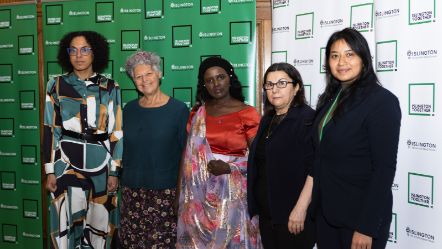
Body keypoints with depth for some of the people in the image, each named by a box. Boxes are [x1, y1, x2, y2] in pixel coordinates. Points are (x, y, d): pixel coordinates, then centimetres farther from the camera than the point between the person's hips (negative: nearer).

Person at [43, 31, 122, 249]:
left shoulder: (110, 88, 3)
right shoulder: (57, 86, 3)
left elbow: (116, 132, 3)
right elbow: (50, 130, 3)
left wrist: (114, 171, -1)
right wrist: (50, 170, -1)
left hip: (100, 163, 1)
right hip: (67, 162, 0)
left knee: (99, 222, 7)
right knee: (68, 221, -3)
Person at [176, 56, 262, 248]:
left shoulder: (247, 113, -6)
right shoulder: (198, 113, 5)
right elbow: (188, 153, 7)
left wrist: (229, 168, -19)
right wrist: (181, 190, 2)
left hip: (233, 191, -3)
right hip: (200, 192, 3)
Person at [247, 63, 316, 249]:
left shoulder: (308, 118, -12)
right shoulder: (267, 120, 11)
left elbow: (315, 169, -18)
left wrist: (300, 209, -21)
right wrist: (256, 206, 12)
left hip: (292, 214, -7)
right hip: (266, 212, 7)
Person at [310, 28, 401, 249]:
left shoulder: (382, 100, -14)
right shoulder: (330, 98, 6)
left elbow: (385, 168, -17)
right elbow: (322, 157, 9)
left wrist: (366, 227, -19)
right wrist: (314, 205, 5)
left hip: (360, 215, -6)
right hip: (325, 213, 6)